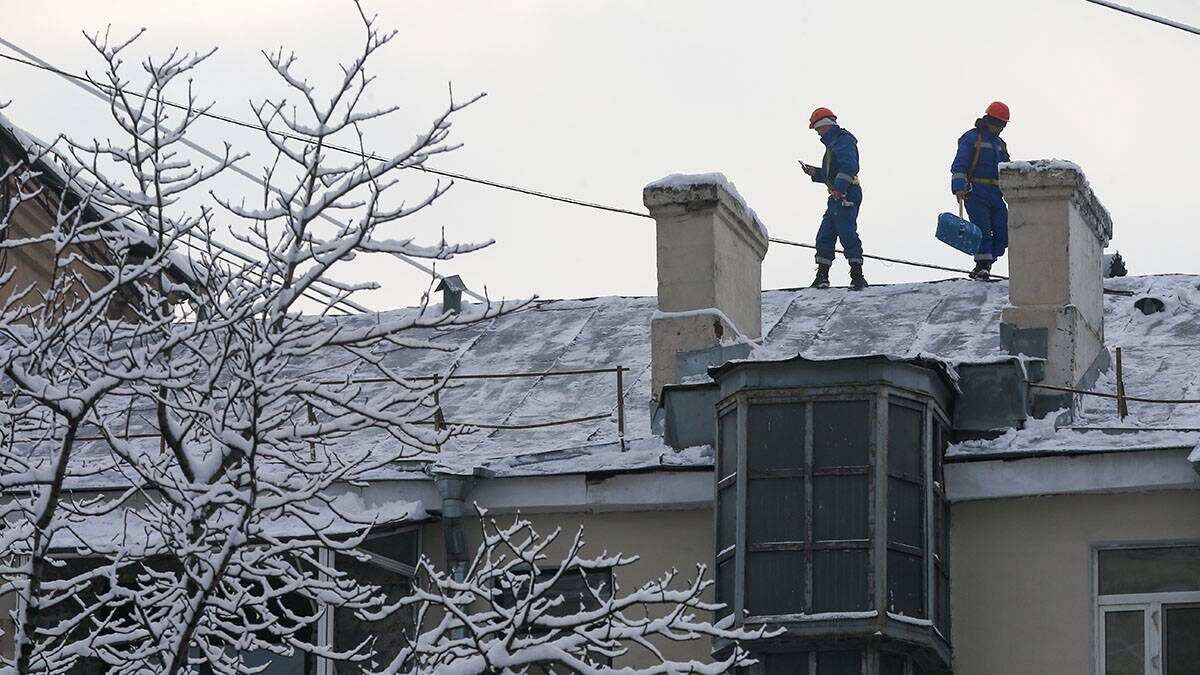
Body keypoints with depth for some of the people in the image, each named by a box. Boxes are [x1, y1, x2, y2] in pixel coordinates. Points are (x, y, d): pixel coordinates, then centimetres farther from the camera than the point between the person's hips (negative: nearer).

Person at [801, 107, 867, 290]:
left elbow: (849, 166, -23)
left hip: (846, 195, -11)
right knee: (825, 236, 9)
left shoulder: (843, 140, -8)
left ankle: (857, 276, -15)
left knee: (847, 234, -14)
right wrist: (814, 173, 18)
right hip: (837, 197, 11)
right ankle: (822, 277, 11)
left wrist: (839, 187, -31)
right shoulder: (833, 143, 25)